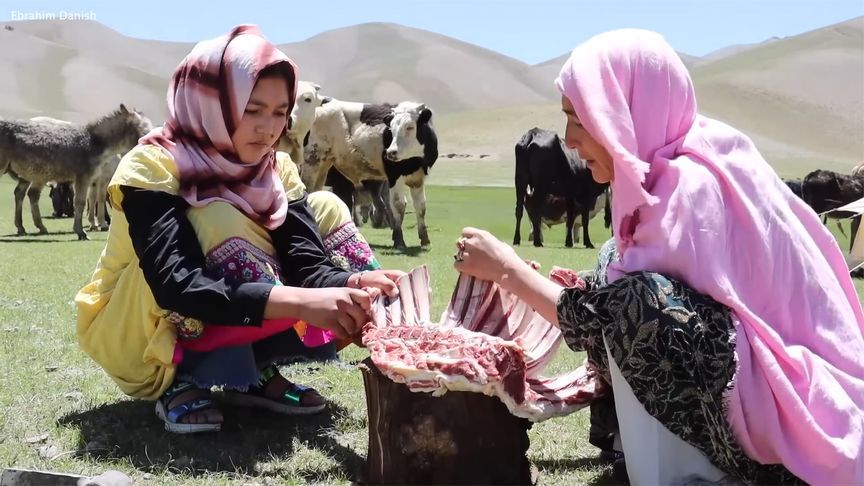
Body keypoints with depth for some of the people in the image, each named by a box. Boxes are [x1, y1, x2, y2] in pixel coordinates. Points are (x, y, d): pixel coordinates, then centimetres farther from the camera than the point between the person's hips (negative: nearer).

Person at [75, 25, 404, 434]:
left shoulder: (276, 169, -5)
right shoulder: (151, 166, -24)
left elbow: (307, 261, -18)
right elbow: (176, 287, -38)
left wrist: (357, 286, -41)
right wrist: (298, 301, -51)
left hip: (221, 342, 6)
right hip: (134, 340, -6)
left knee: (325, 208, -6)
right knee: (217, 220, -31)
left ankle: (259, 373, -8)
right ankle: (182, 383, -17)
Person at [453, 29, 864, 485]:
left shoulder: (690, 187, -22)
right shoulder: (682, 169, 4)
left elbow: (618, 324, -18)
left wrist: (508, 269, -10)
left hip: (790, 412, -10)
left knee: (635, 304, -28)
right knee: (614, 273, 9)